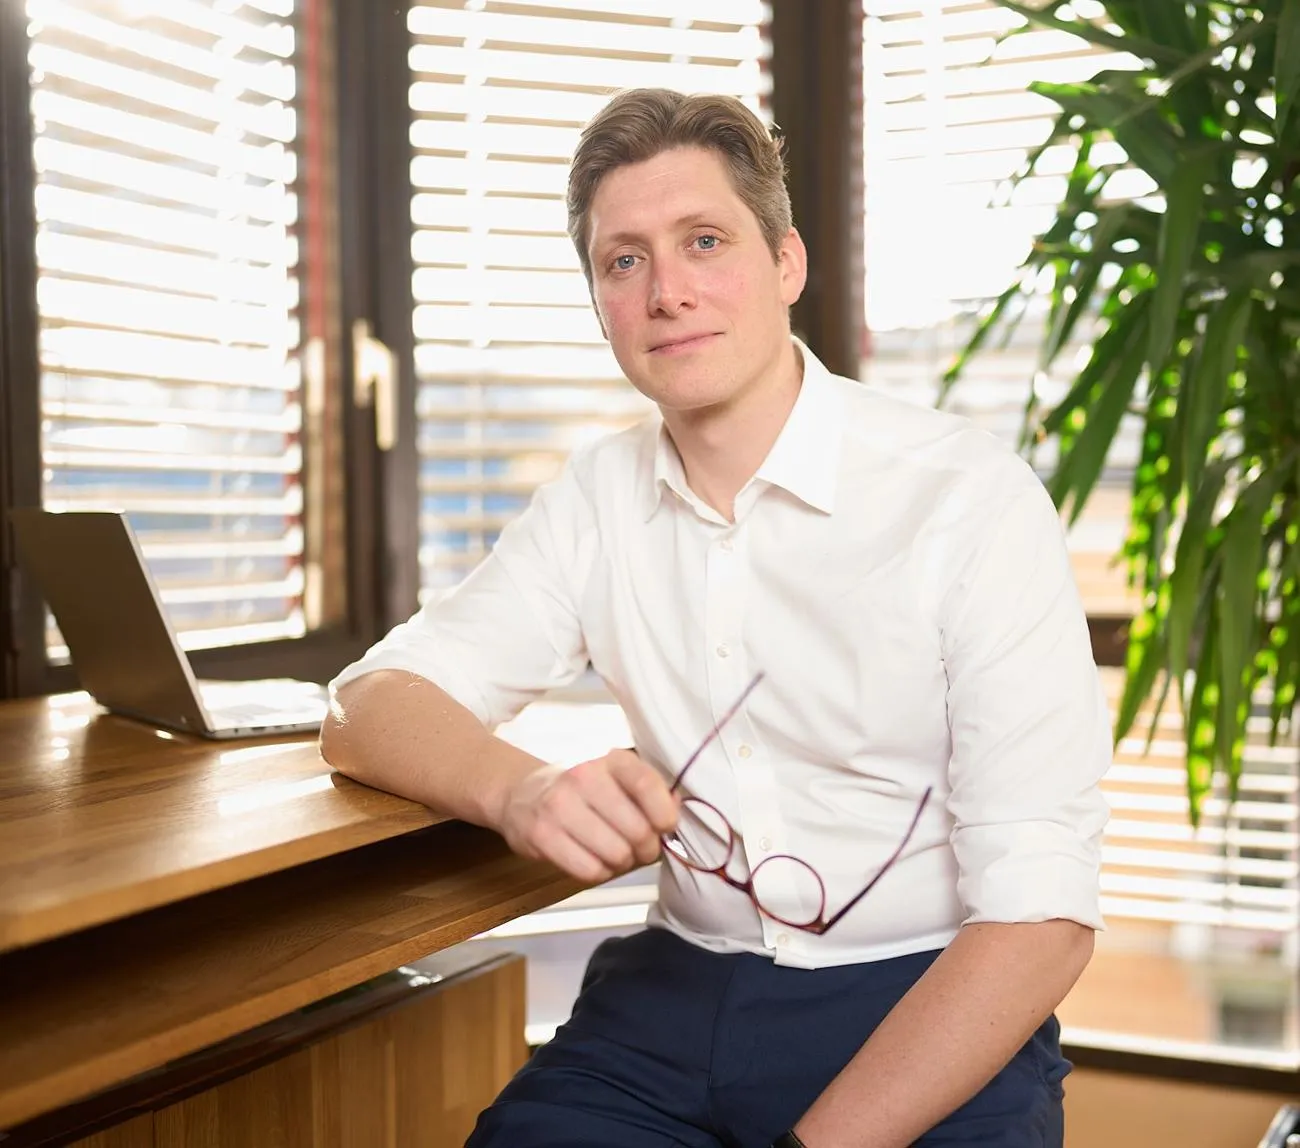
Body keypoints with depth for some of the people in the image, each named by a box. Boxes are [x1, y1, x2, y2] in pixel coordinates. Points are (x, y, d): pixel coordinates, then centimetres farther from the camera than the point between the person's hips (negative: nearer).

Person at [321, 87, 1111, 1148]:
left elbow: (1041, 914, -15)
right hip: (675, 994, 3)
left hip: (926, 1015, -2)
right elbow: (370, 707, 0)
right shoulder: (602, 496, 4)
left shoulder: (970, 500, -12)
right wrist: (518, 788, -22)